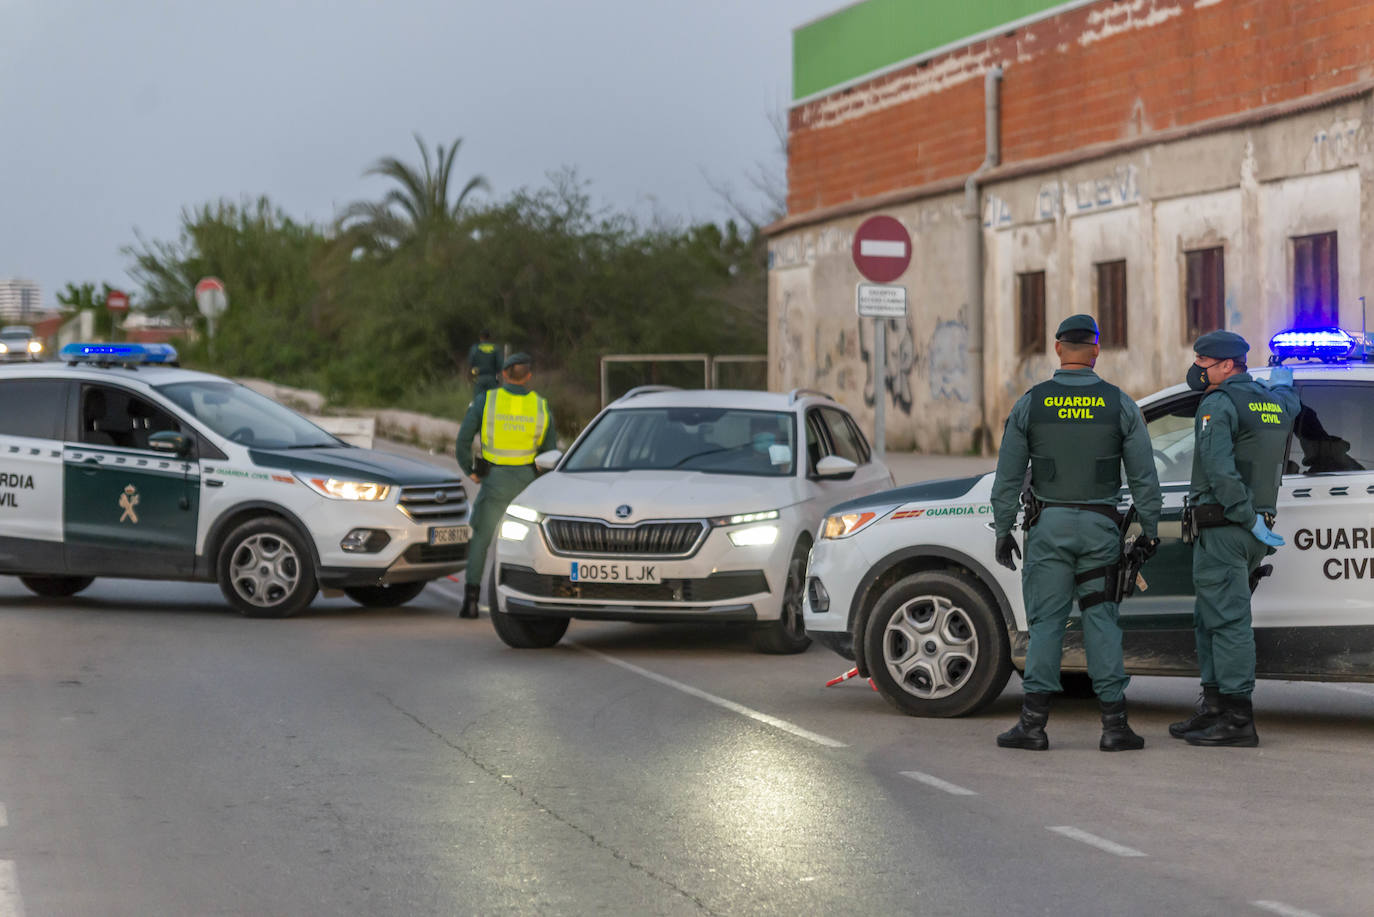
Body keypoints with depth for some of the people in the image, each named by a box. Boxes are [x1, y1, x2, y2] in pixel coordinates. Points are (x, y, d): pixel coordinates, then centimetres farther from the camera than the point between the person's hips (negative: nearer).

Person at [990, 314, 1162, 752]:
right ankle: (1114, 723, 2)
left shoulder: (1030, 404, -2)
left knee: (1046, 620, 3)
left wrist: (1003, 531, 6)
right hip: (1100, 526, 1)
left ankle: (1033, 722, -1)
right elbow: (1144, 477, 1)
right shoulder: (1120, 404, 0)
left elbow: (1008, 477, 0)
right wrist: (1149, 531, 9)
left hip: (1049, 524, -1)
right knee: (1101, 620, 5)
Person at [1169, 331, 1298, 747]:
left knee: (1227, 619, -10)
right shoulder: (1273, 401, 14)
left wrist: (1249, 518, -21)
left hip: (1224, 526, -9)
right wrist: (1281, 380, 58)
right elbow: (1288, 401, 41)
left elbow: (1221, 471, -23)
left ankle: (1237, 720, -12)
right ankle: (1214, 707, 19)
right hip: (1253, 529, 9)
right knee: (1210, 617, 17)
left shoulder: (1218, 405, -12)